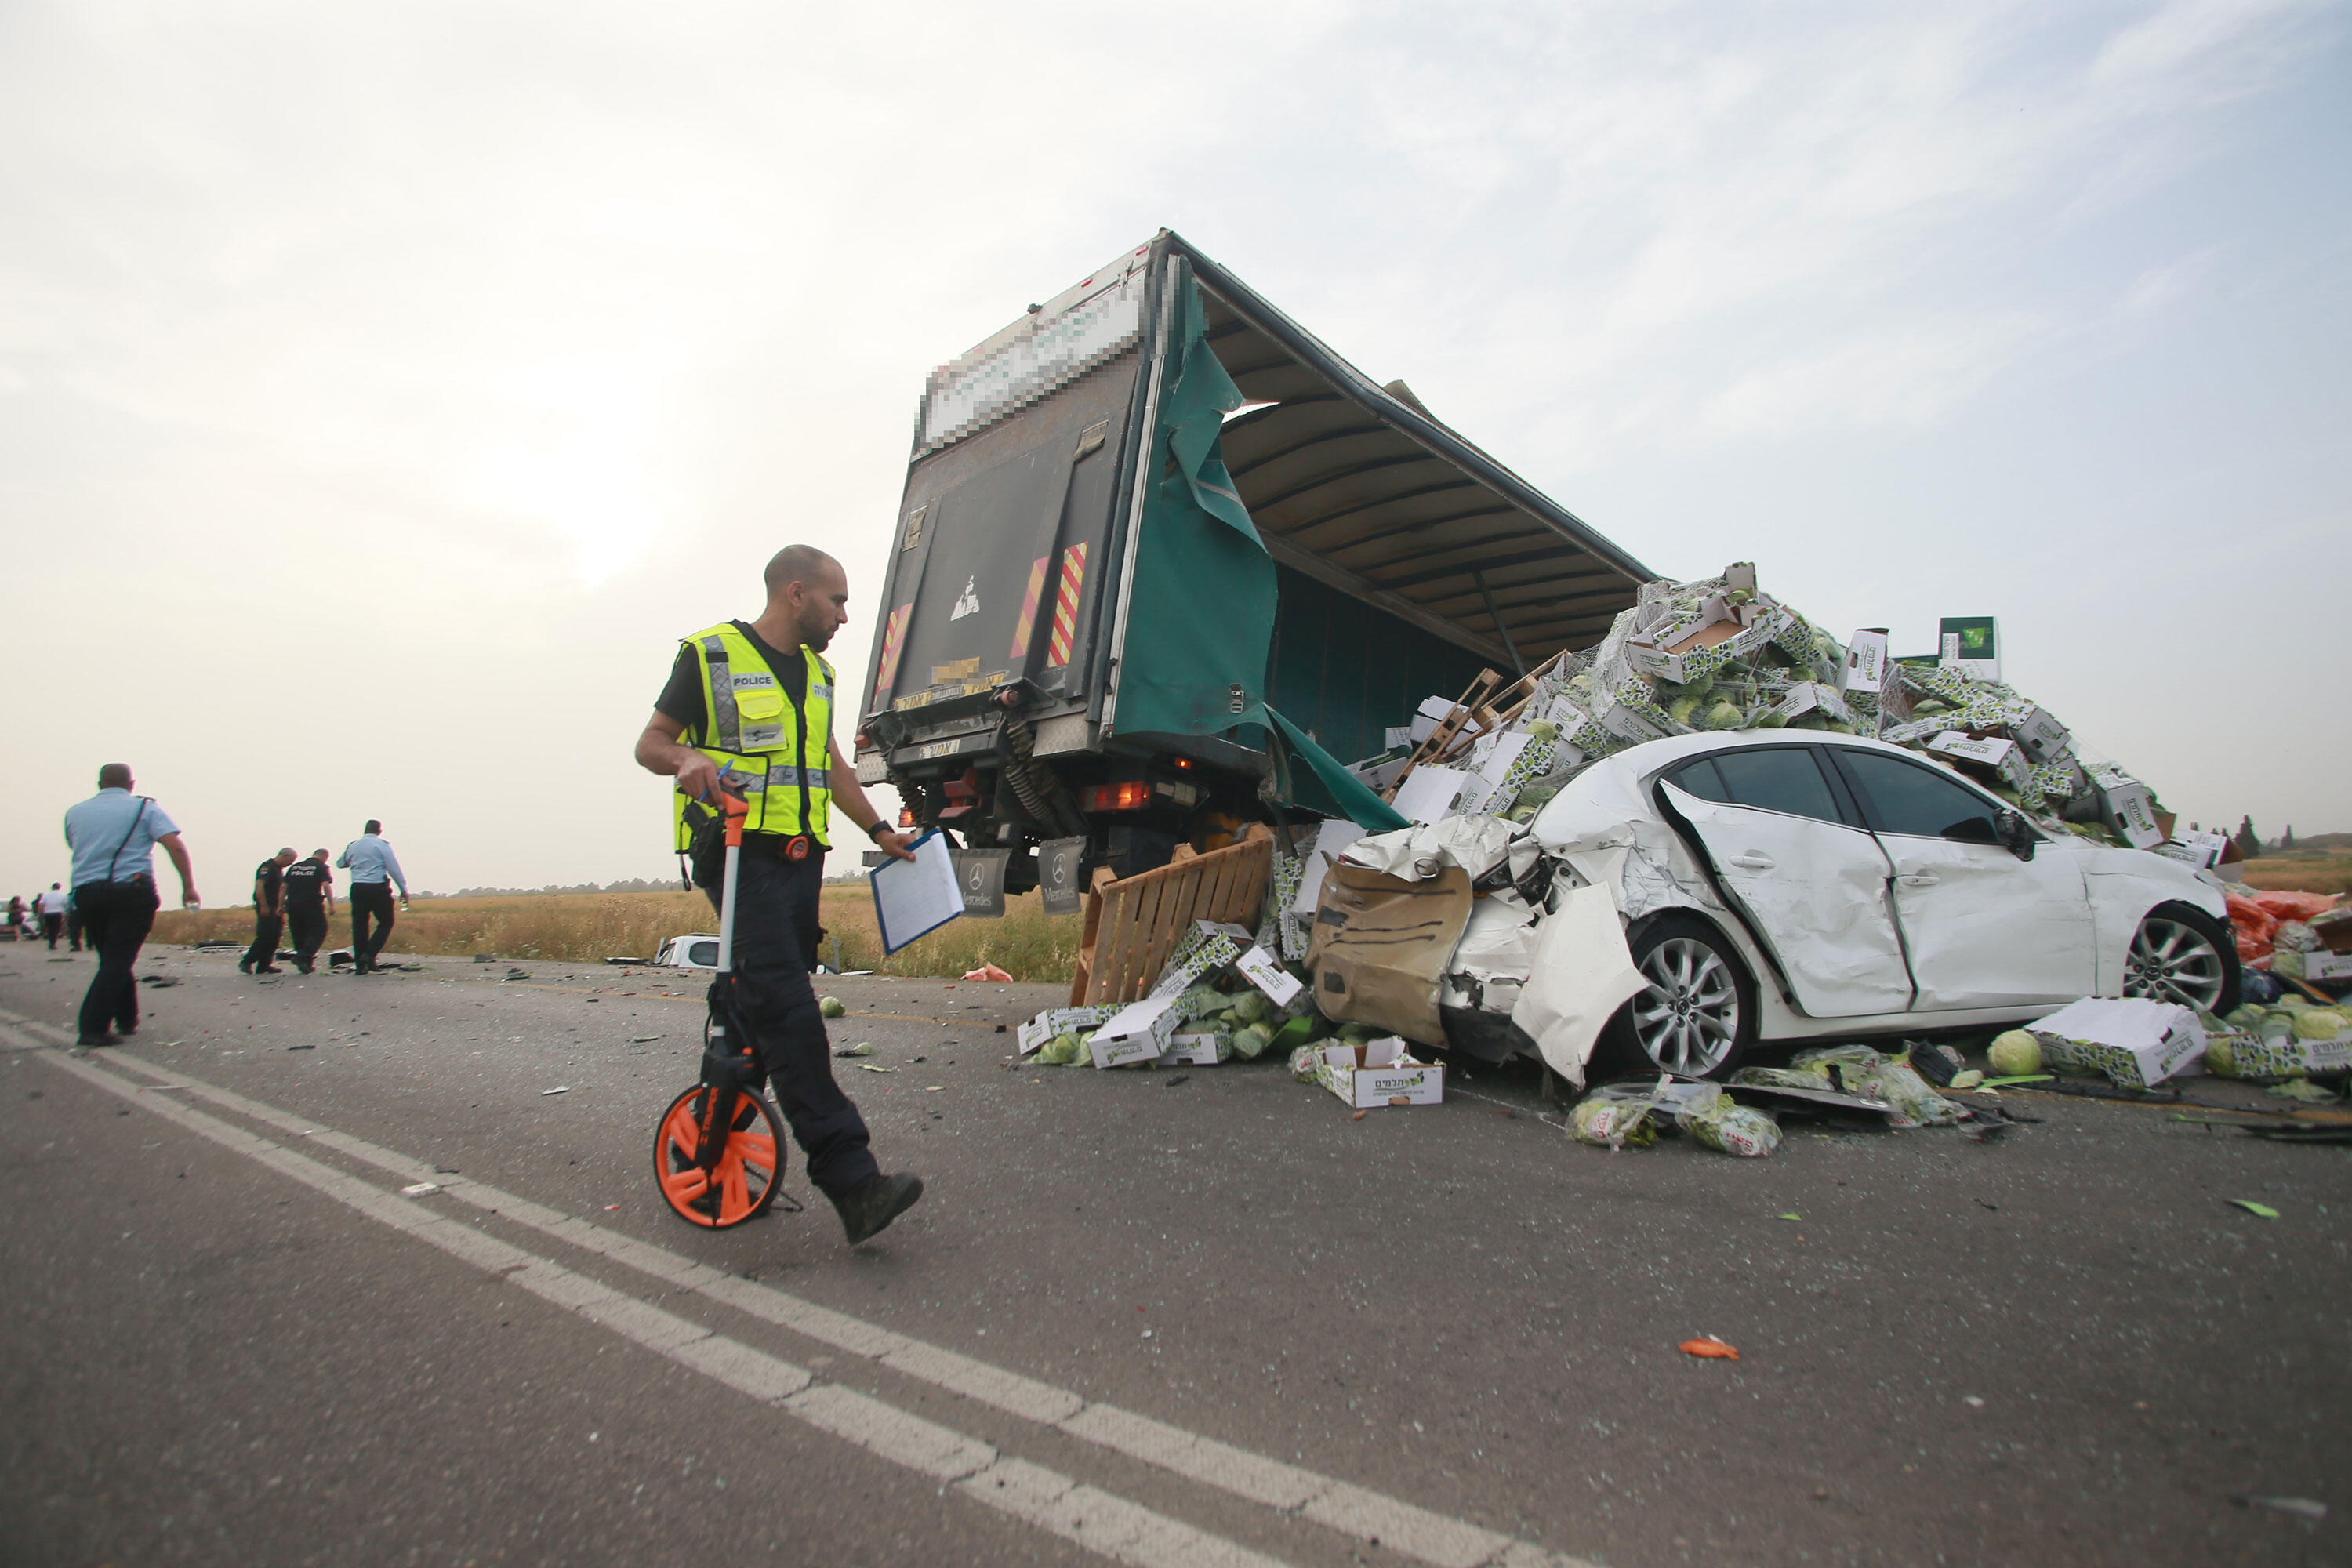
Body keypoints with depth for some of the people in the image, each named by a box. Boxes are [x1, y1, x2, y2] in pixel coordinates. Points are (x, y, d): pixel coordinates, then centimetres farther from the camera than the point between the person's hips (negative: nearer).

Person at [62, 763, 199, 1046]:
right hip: (133, 892, -4)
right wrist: (189, 886, -11)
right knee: (119, 960, -4)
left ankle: (127, 1020, 20)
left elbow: (75, 848, 19)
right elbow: (175, 844, -12)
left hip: (86, 892, 4)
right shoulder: (144, 808, -1)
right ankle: (95, 1027, -13)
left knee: (112, 959, 15)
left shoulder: (74, 813, 13)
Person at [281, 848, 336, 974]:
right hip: (312, 906, -6)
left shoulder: (294, 867, 16)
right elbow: (326, 886, -13)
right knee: (318, 932, 0)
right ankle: (302, 957, -18)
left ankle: (307, 964, 15)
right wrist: (331, 905, -12)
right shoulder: (322, 867, 0)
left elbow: (283, 887, 14)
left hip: (293, 906, 6)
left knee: (299, 935, 13)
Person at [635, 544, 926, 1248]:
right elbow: (650, 743, 2)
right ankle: (852, 1183, -23)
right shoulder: (711, 655, 0)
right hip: (738, 853, -7)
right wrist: (685, 758, -20)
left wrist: (878, 829, 23)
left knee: (766, 1012, 8)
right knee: (787, 1008, -18)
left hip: (800, 857, 7)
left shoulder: (817, 673, 20)